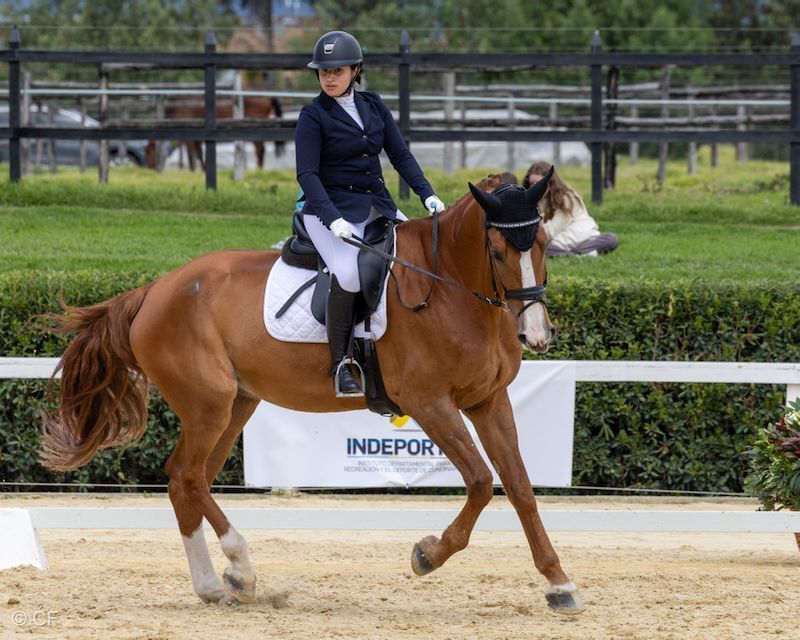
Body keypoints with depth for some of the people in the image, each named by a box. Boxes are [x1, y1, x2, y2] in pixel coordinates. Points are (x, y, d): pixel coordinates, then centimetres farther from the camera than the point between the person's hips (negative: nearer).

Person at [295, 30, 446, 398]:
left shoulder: (373, 106, 9)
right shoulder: (313, 116, -7)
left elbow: (400, 155, 9)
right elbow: (307, 175, -14)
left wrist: (427, 195, -5)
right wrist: (333, 219, -27)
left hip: (377, 206, 6)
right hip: (332, 209, -6)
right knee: (349, 272, -31)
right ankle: (340, 365, -21)